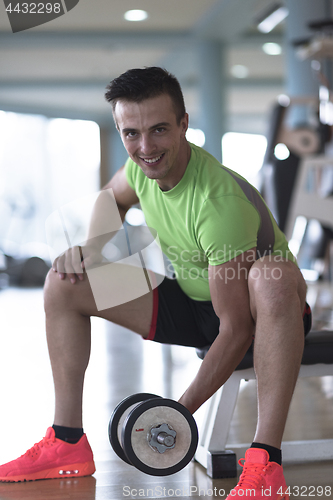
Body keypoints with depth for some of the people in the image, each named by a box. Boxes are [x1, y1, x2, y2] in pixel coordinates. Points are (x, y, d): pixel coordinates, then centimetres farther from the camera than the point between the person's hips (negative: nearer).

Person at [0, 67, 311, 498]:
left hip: (259, 310, -7)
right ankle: (67, 443, 0)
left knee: (271, 279, -44)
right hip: (189, 304, 7)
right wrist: (92, 246, -4)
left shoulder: (220, 202, -33)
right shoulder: (143, 165, -11)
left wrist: (183, 410, -31)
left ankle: (265, 462, -41)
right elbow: (112, 199, 16)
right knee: (64, 284, -1)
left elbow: (238, 328, -31)